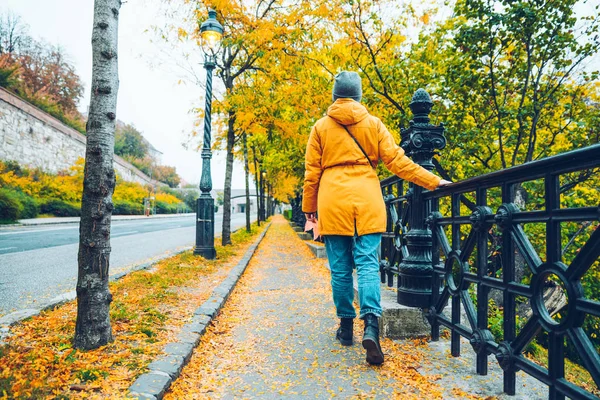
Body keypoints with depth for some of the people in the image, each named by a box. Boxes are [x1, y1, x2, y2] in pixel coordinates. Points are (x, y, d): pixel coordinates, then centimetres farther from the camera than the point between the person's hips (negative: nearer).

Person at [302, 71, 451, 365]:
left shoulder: (321, 126, 7)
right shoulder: (373, 124, 7)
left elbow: (312, 171, 7)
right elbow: (397, 161, 2)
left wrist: (309, 206, 16)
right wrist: (433, 181, 6)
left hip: (333, 201, 0)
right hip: (367, 201, 0)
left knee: (340, 268, 7)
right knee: (368, 264, -2)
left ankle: (346, 327, 17)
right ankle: (371, 325, -17)